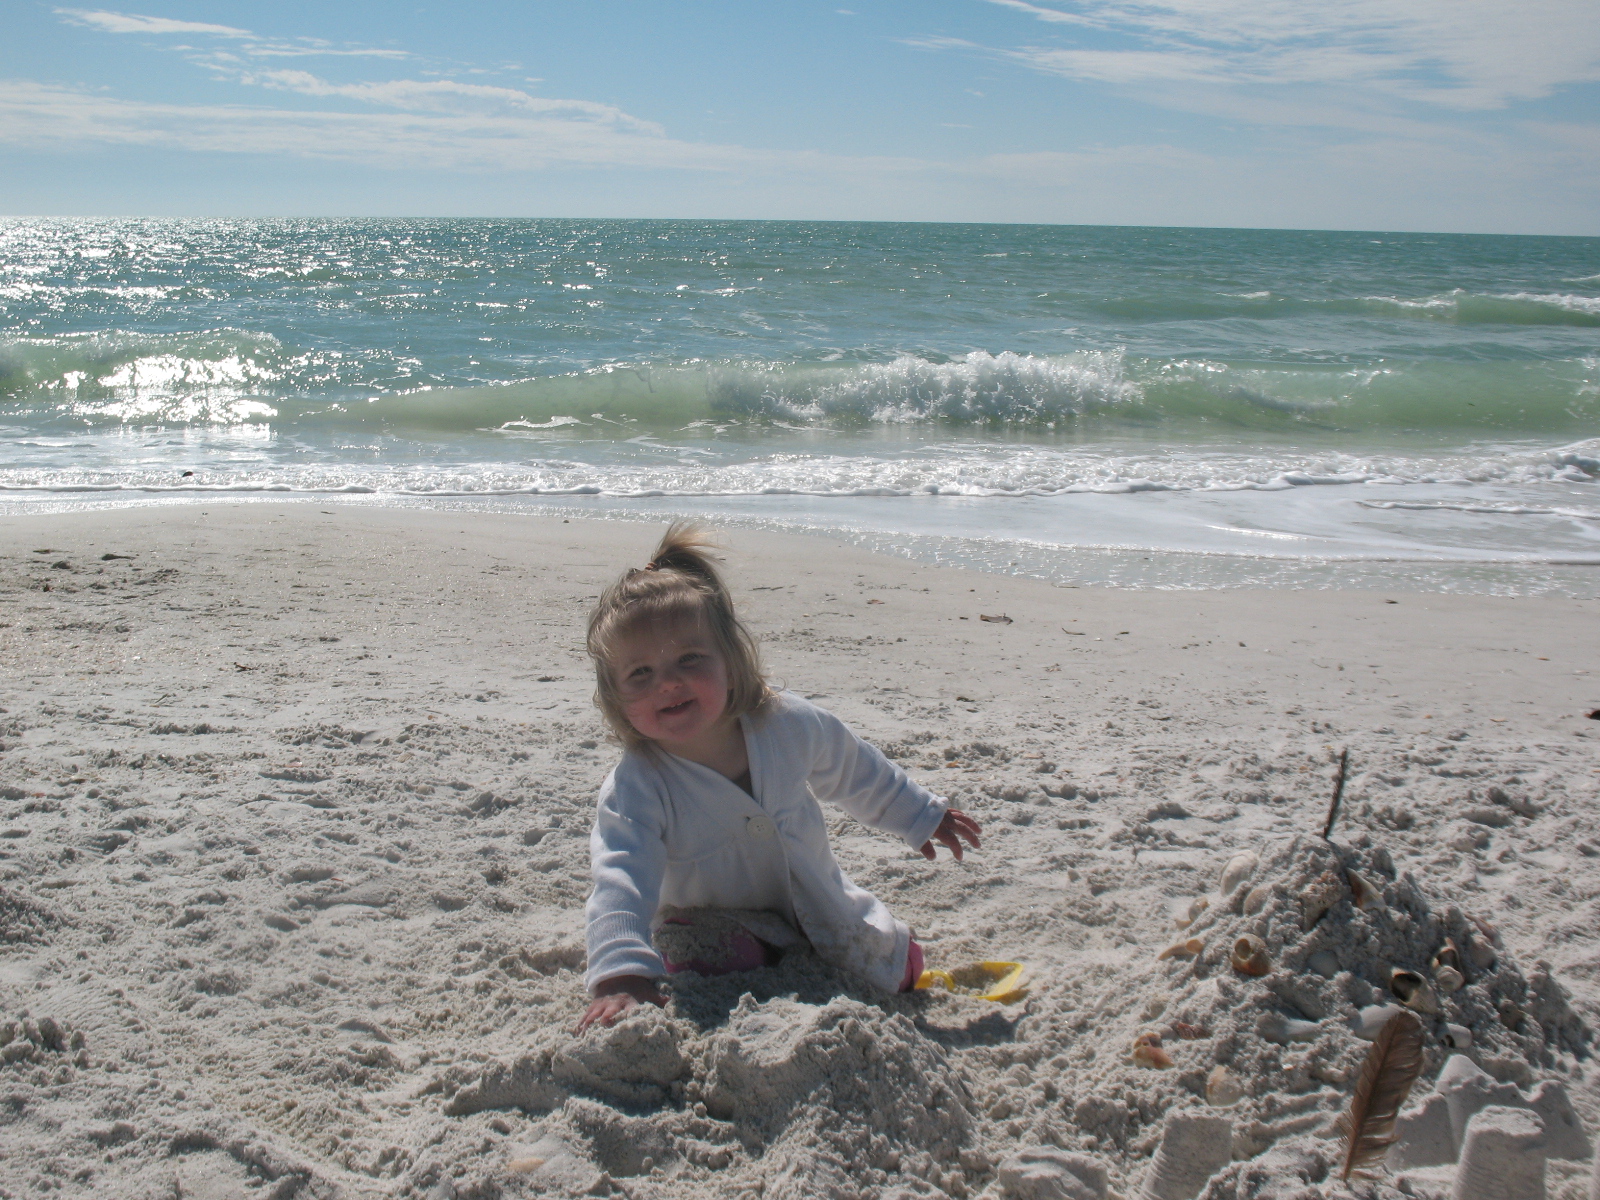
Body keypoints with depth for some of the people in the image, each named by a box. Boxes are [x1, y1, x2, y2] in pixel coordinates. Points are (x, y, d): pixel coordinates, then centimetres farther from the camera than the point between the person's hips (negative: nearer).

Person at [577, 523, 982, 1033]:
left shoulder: (791, 725, -20)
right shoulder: (634, 790, -30)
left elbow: (858, 774, 2)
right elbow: (622, 883, -42)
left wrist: (920, 814, 16)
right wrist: (620, 978, -59)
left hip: (817, 906, 4)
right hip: (716, 922, -3)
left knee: (898, 969, 0)